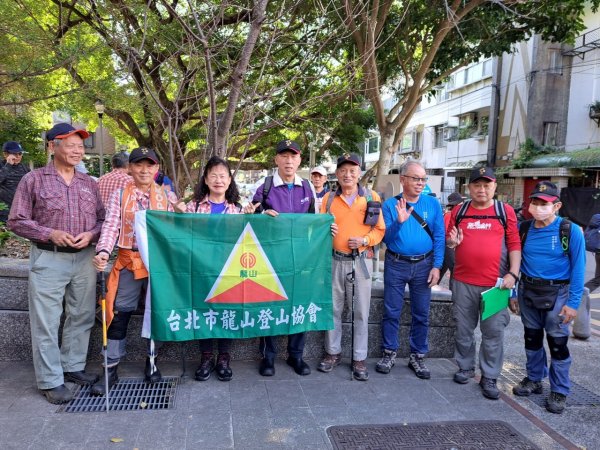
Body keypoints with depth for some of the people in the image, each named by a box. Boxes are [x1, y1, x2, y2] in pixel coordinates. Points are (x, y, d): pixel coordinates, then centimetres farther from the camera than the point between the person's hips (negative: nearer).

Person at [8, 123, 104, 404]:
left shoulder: (89, 184, 10)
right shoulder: (33, 180, -2)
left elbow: (103, 219, 12)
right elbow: (16, 221, -2)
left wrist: (90, 234, -9)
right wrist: (50, 234, -15)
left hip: (84, 258, 4)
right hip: (48, 259, -4)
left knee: (81, 317, 12)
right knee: (46, 322, 1)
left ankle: (73, 367, 28)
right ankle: (50, 381, 12)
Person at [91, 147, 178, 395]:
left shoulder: (167, 196, 7)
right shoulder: (119, 195, 4)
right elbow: (111, 226, -7)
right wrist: (103, 251, -23)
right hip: (128, 262, -1)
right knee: (119, 315, 2)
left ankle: (152, 363, 27)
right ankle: (111, 368, 16)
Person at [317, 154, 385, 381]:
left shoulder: (371, 197, 2)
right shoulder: (329, 198, 7)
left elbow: (380, 229, 2)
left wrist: (364, 240, -14)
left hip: (361, 261, -2)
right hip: (335, 260, 2)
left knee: (361, 311, 3)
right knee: (333, 308, 9)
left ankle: (359, 358, 15)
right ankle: (333, 352, 24)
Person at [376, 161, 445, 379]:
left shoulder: (433, 203, 1)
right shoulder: (390, 204, -3)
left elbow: (439, 237, 0)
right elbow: (385, 238, -8)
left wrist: (436, 266, -8)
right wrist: (399, 222, -24)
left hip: (423, 265, 1)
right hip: (395, 264, -1)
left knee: (421, 314, 9)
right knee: (391, 312, 6)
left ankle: (418, 356, 22)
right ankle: (389, 353, 20)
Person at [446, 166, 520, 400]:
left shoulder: (506, 211, 3)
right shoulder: (459, 211, 7)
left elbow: (515, 245, 1)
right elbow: (448, 241, 14)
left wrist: (513, 274, -9)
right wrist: (452, 242, -9)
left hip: (495, 283, -2)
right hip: (463, 282, 2)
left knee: (494, 331, 4)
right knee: (463, 329, 12)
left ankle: (489, 377, 17)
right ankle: (465, 367, 30)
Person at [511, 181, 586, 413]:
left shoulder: (571, 231, -12)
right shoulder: (523, 229, -2)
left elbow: (578, 269, -11)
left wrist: (573, 302, -14)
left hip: (556, 293, -4)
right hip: (527, 291, 4)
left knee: (557, 343, 3)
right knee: (532, 338, 16)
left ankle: (559, 391, 20)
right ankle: (534, 379, 34)